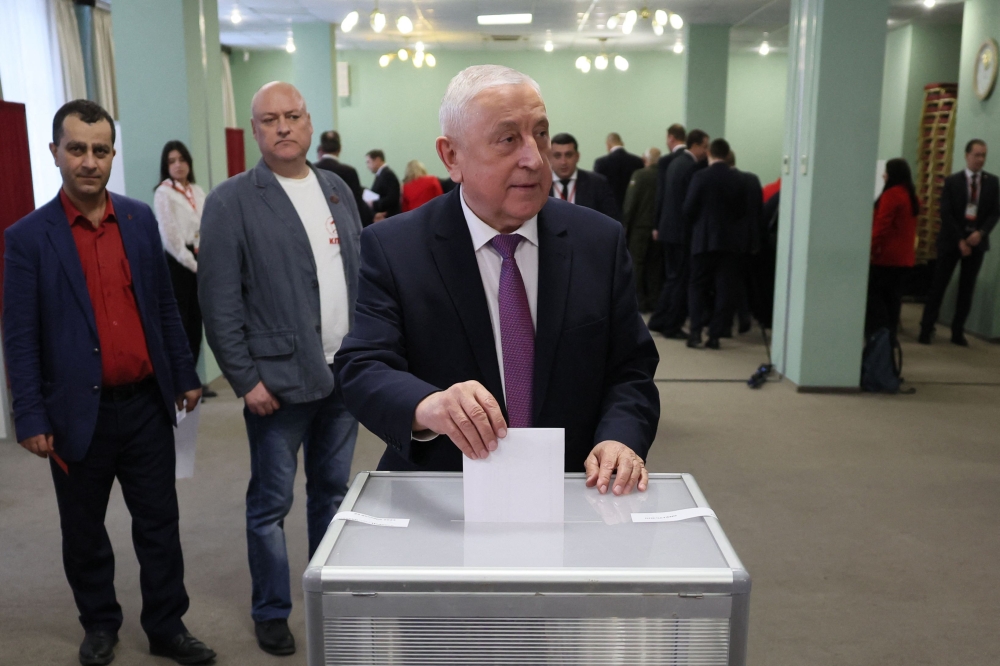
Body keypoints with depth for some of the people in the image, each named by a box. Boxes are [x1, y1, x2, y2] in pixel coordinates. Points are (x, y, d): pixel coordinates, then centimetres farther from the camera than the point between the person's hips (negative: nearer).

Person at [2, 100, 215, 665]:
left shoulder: (141, 220, 3)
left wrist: (185, 375, 9)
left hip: (148, 405, 2)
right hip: (80, 413, -2)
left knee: (160, 523, 11)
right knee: (84, 531, 15)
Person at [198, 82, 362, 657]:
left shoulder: (338, 190, 9)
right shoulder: (232, 201, -7)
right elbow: (220, 302, -9)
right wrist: (246, 378, -12)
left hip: (345, 373, 5)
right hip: (279, 380, -5)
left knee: (333, 491, 17)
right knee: (272, 504, 8)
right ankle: (272, 611, 27)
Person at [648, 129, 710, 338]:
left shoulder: (676, 162, 13)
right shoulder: (693, 166, -16)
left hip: (669, 228, 9)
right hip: (682, 231, -9)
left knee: (672, 277, 17)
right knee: (681, 280, 0)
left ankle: (658, 321, 21)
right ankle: (672, 327, 6)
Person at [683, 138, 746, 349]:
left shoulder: (700, 176, -9)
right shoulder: (738, 179, 0)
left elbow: (689, 208, -7)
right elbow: (742, 208, 4)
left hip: (704, 239, -2)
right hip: (731, 240, 2)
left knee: (699, 287, 8)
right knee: (724, 289, 6)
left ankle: (696, 331, -2)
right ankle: (715, 334, 5)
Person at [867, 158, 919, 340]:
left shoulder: (891, 195, -14)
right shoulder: (912, 196, 12)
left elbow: (882, 225, -18)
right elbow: (908, 226, 17)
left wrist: (872, 247, -14)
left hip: (886, 254, -8)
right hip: (903, 255, 8)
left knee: (874, 293, -2)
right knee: (893, 296, 11)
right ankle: (890, 335, 13)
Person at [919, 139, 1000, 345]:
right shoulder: (952, 181, -1)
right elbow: (946, 214, -6)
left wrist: (981, 233, -14)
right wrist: (960, 240, -13)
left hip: (976, 241, 2)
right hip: (952, 240, -2)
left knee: (967, 289, 5)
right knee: (938, 286, -3)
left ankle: (958, 331, 11)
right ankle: (926, 329, 1)